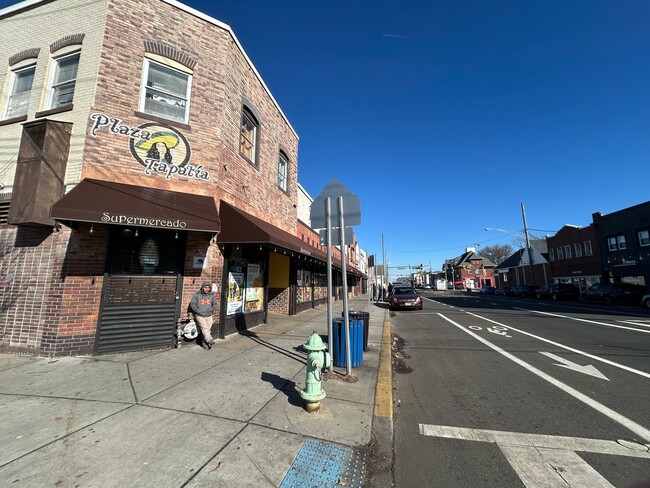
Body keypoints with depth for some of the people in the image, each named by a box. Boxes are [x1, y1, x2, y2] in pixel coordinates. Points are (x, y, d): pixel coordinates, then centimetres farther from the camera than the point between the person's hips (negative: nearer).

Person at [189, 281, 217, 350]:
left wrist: (209, 310, -7)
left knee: (208, 329, -3)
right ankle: (210, 341, -26)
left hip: (209, 316, 3)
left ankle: (204, 343, 10)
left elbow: (215, 304, 9)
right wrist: (199, 312, -12)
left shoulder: (211, 296, 9)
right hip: (199, 315, -3)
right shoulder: (196, 295, 0)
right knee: (204, 328, -19)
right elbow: (192, 304, -5)